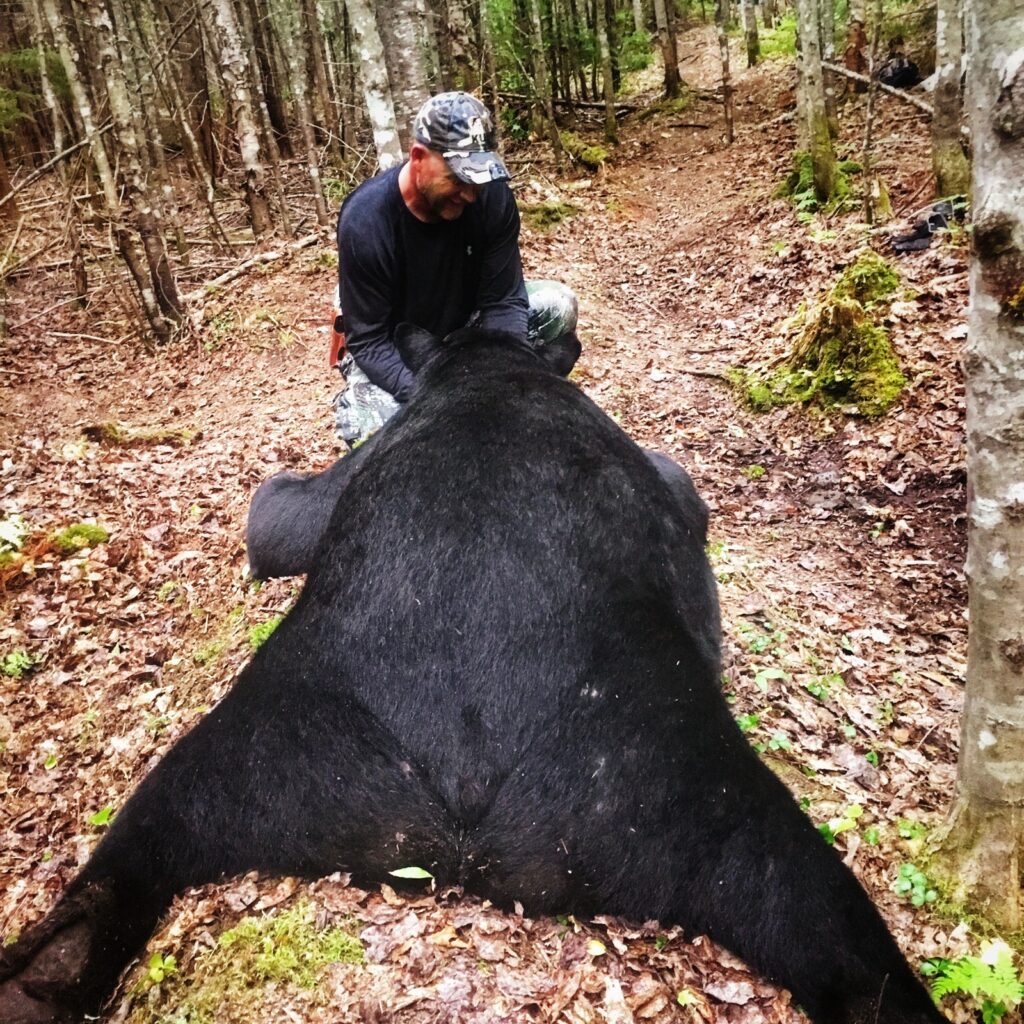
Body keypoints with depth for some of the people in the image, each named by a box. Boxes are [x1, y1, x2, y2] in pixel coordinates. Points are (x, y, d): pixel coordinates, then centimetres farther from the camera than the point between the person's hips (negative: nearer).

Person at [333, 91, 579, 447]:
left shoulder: (492, 196, -19)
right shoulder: (365, 220, -28)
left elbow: (502, 301, -16)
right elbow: (368, 341, -25)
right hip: (391, 352, -3)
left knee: (557, 304, -18)